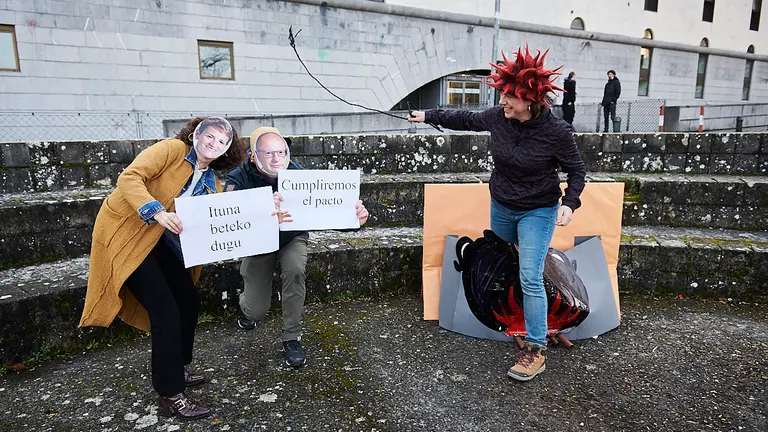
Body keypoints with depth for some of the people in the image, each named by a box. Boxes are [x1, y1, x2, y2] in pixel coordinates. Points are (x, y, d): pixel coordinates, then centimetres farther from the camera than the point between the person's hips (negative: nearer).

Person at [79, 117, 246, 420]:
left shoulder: (212, 184, 6)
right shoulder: (172, 149, -12)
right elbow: (129, 178, -24)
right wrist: (158, 213, -38)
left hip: (159, 241, 8)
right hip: (125, 235, -8)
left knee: (189, 300, 9)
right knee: (166, 311, -14)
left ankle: (174, 370, 31)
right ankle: (170, 396, -3)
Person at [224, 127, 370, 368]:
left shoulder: (297, 174, -23)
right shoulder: (239, 179, -24)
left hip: (292, 239, 0)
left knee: (295, 270, -33)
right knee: (256, 312, 0)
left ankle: (292, 339, -13)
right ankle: (247, 304, 42)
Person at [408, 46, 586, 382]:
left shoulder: (556, 132, -22)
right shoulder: (498, 117, -11)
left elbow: (577, 170, -9)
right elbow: (466, 120, 7)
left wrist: (570, 203, -24)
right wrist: (429, 116, 11)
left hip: (538, 212, -5)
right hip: (501, 207, 5)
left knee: (530, 278, -11)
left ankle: (535, 349, 1)